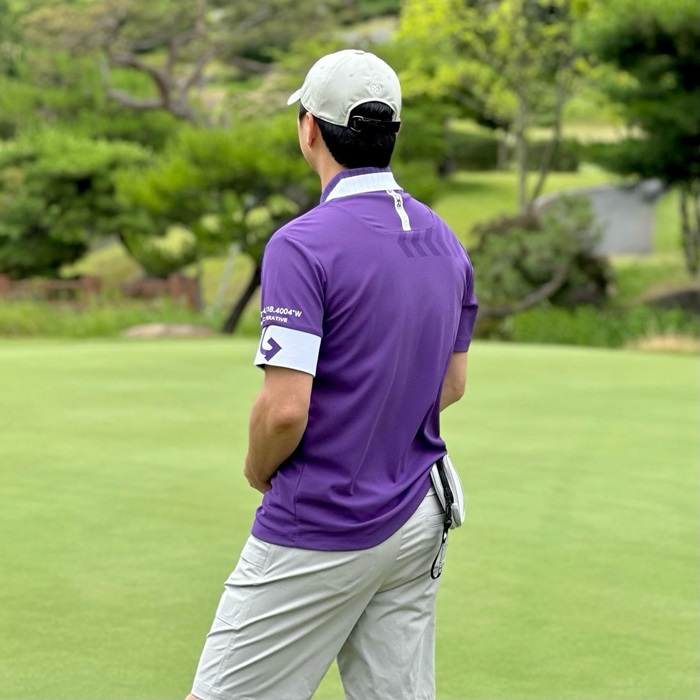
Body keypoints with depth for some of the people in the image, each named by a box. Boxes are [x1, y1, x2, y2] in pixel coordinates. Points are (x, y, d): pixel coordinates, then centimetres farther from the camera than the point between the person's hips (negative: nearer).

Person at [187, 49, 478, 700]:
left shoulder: (304, 244, -17)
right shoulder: (445, 242, 8)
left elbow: (285, 407, -21)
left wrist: (258, 470, -2)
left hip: (321, 531, -7)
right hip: (417, 518, 8)